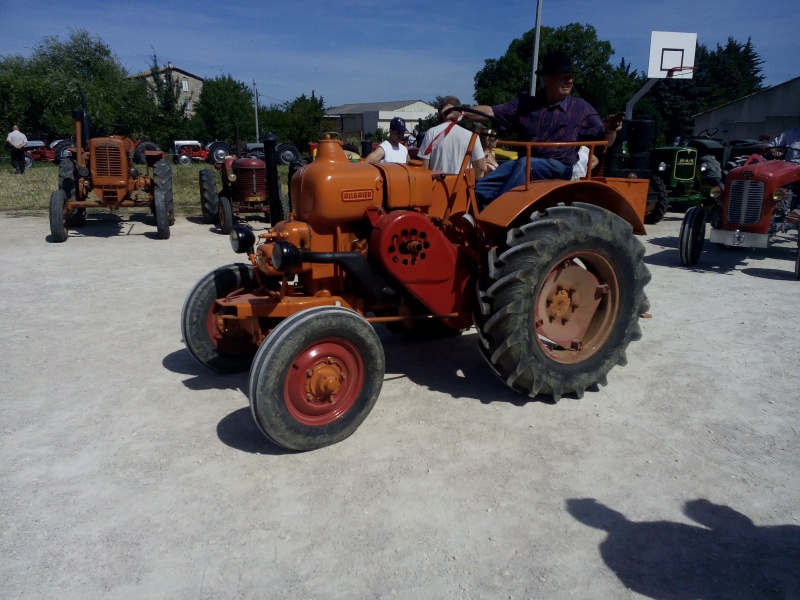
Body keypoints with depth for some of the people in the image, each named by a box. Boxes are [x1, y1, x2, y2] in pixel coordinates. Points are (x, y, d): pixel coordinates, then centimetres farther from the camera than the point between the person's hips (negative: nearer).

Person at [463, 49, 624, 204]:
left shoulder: (581, 108, 6)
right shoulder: (524, 104, 11)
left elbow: (604, 142, 6)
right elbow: (491, 112, 5)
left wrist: (610, 130, -18)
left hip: (559, 168, -3)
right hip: (523, 164, 3)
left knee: (525, 164, -36)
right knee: (481, 188, -18)